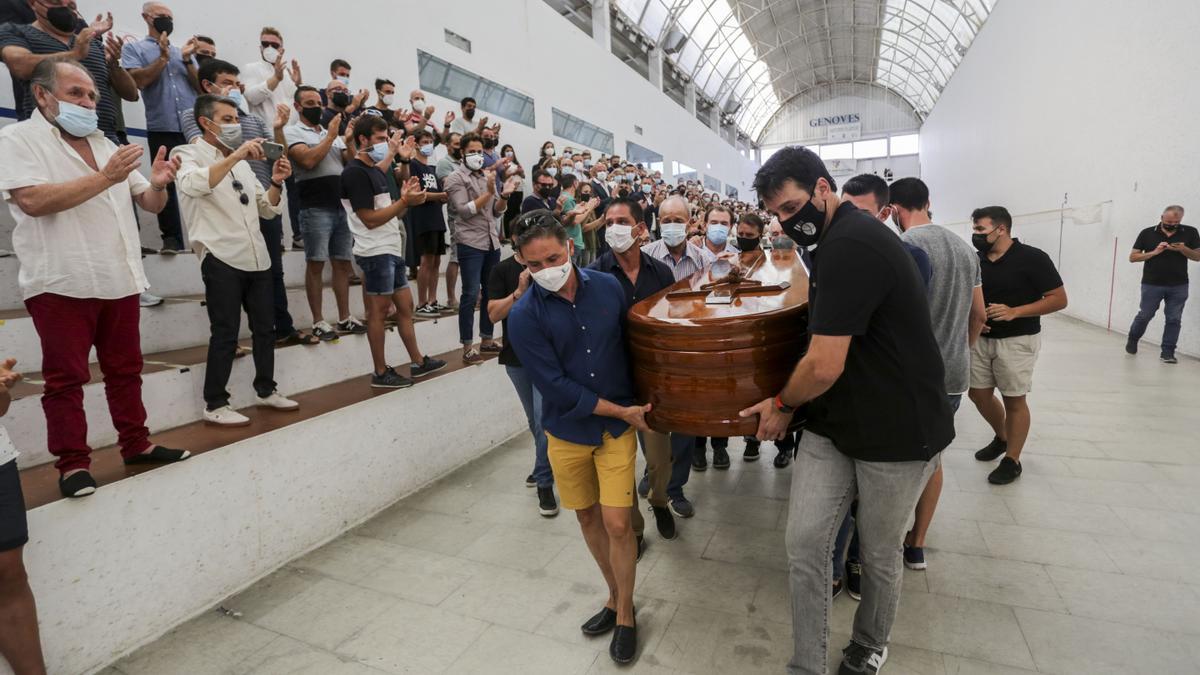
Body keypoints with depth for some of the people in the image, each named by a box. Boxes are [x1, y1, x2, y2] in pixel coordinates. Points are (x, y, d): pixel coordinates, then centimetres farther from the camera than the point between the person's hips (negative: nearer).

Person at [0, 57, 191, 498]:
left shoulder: (104, 144, 18)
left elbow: (150, 204, 16)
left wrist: (158, 183, -7)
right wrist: (104, 178, -19)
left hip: (119, 280, 6)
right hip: (61, 284, -5)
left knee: (125, 369, 11)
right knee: (66, 377, 1)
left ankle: (136, 443, 21)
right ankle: (72, 463, 8)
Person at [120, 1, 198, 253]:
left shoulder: (182, 51, 21)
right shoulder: (134, 48, 10)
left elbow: (202, 87, 13)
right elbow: (137, 80, -5)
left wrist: (187, 60, 1)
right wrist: (163, 58, -4)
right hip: (162, 130, -3)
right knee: (166, 184, -1)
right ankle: (171, 238, 3)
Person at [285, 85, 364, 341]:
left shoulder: (333, 135, 19)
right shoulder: (292, 132, 2)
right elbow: (308, 160, -15)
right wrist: (330, 136, -8)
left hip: (342, 206, 6)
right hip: (316, 208, -5)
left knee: (342, 263, 7)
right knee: (316, 264, -3)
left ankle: (345, 318, 13)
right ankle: (318, 321, 3)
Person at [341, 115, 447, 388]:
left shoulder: (375, 171, 17)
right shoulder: (355, 173, -12)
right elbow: (370, 219, -18)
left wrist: (405, 198, -1)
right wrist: (404, 202, -18)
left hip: (392, 249, 9)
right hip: (376, 252, -9)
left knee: (405, 306, 12)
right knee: (379, 311, -3)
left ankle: (418, 362, 22)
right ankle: (381, 372, 7)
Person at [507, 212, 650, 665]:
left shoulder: (608, 286, -7)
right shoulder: (524, 317, -15)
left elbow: (633, 342, 6)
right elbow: (556, 387, -17)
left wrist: (633, 406, 3)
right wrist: (623, 410, -14)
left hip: (618, 425, 0)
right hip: (567, 430, 0)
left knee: (617, 523, 0)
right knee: (587, 517, 15)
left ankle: (625, 612, 25)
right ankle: (615, 595, 39)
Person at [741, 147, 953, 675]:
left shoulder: (850, 245, -23)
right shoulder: (839, 238, 9)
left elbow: (824, 366, -25)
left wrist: (782, 404, -6)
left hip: (897, 435, -8)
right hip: (832, 425, 8)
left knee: (879, 555, 15)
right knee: (803, 543, 3)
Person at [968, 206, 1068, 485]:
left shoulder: (1032, 258, -12)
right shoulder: (976, 260, 3)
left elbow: (1059, 299, -11)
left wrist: (1014, 312, -23)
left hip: (1017, 341, -5)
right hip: (981, 339, 6)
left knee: (1014, 400, 3)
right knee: (978, 394, 11)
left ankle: (1012, 461, 18)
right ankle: (1002, 437, 38)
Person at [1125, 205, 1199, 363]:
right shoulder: (1147, 233, -1)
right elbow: (1133, 257, 0)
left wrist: (1183, 249, -13)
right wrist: (1154, 252, -16)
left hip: (1179, 286, 2)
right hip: (1152, 284, -2)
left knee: (1174, 319, 2)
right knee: (1144, 316, 3)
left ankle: (1167, 352, 9)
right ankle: (1132, 340, 29)